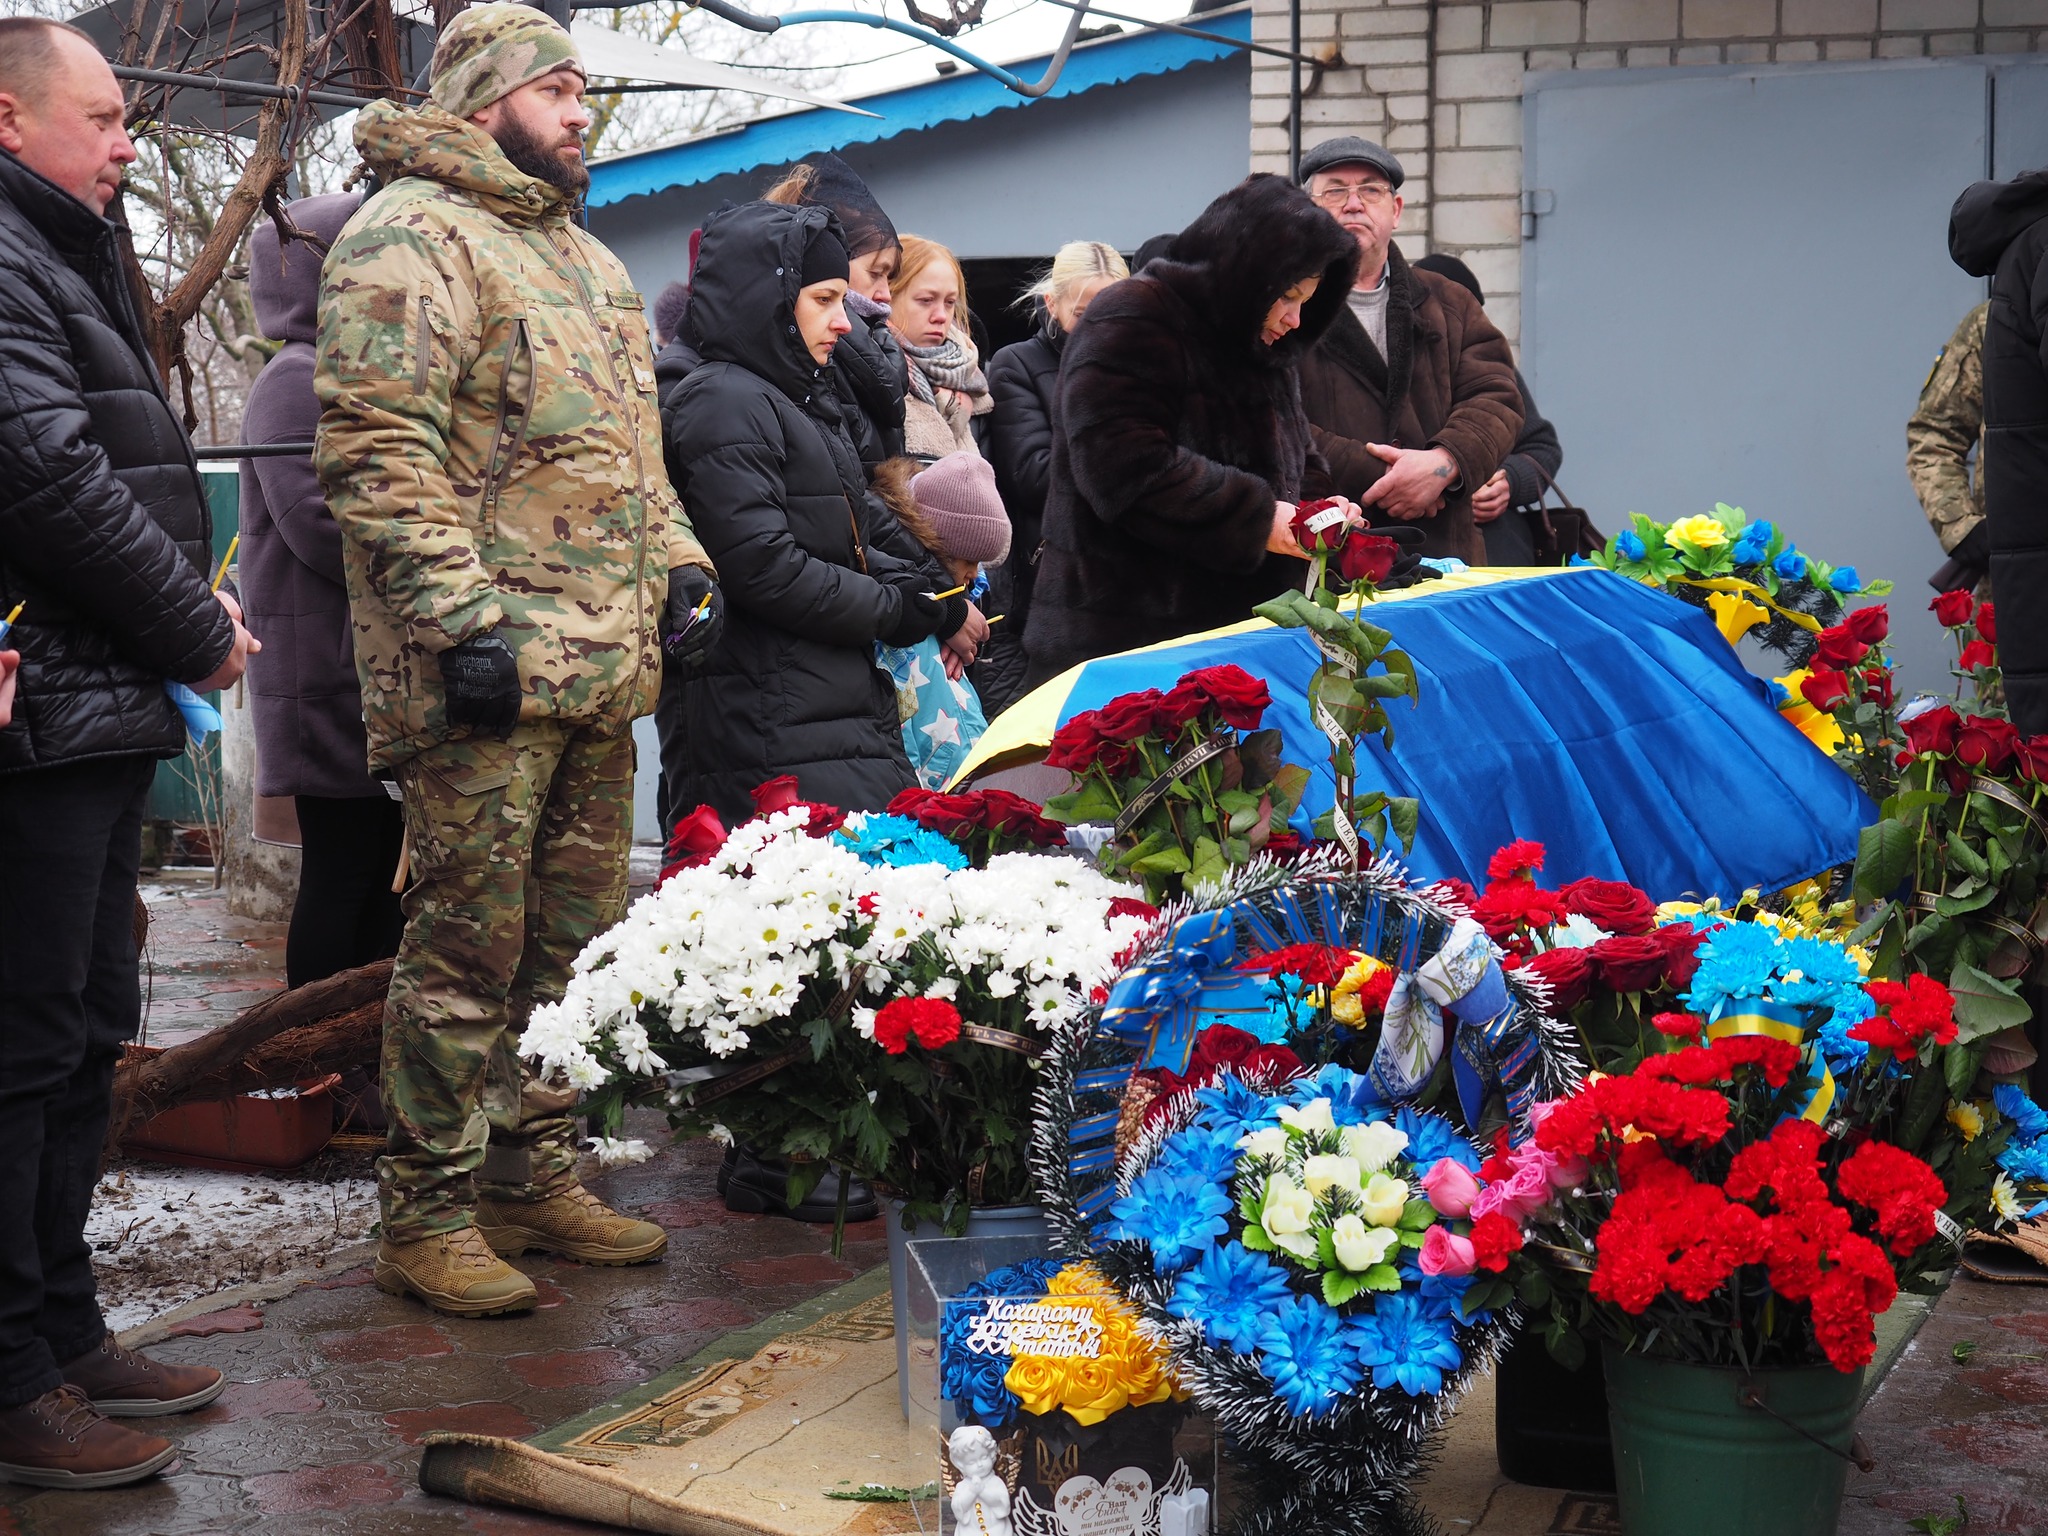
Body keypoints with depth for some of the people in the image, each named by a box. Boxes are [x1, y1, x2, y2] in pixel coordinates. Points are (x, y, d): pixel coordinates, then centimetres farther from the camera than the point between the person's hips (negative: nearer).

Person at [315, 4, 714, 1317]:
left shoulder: (589, 261, 23)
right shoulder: (413, 236, -7)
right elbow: (378, 445, -17)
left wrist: (680, 566, 16)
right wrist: (460, 617, -21)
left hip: (600, 666, 9)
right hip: (489, 668, -9)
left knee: (575, 939, 13)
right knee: (469, 946, -5)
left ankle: (536, 1177, 24)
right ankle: (430, 1217, 5)